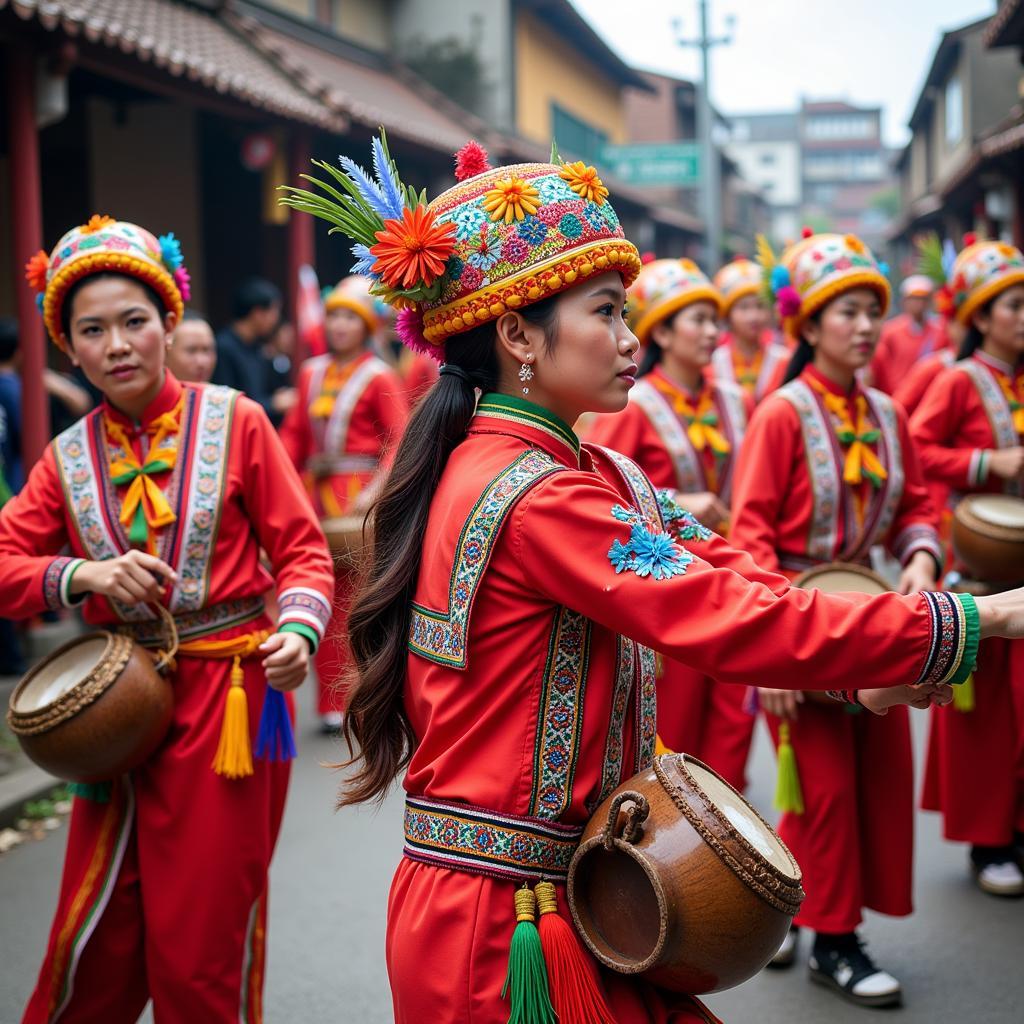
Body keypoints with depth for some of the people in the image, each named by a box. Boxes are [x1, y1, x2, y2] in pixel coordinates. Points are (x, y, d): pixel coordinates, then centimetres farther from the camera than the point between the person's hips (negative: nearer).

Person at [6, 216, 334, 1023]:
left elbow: (302, 549, -2)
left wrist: (298, 631, -20)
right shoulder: (68, 460, 7)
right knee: (96, 939, 7)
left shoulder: (234, 423, -2)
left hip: (229, 700, -3)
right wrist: (83, 576, -16)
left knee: (204, 944, 3)